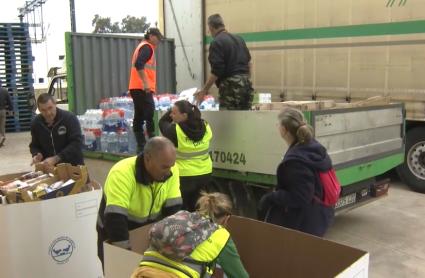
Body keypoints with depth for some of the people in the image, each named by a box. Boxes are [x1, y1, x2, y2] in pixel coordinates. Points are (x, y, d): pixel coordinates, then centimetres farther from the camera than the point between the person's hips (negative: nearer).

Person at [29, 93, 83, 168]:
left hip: (73, 165, -4)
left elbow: (77, 143, -19)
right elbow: (34, 145, 16)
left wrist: (56, 159, -26)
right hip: (49, 167, 4)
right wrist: (36, 155, -7)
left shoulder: (70, 118, -11)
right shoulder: (36, 123, 3)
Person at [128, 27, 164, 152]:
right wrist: (145, 83, -26)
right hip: (142, 88, -10)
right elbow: (139, 65, -23)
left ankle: (141, 147, 10)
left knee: (139, 118, 7)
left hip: (136, 88, 10)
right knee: (150, 116, -11)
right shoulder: (147, 47, -8)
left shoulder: (142, 46, 23)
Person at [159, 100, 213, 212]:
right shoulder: (205, 127, -10)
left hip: (184, 176, -5)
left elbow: (162, 122, -5)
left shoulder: (175, 130, -24)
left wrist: (174, 110, -4)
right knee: (196, 206, 24)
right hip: (205, 173, 5)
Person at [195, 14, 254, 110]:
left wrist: (204, 91, -9)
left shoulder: (216, 42, -9)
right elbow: (248, 62, 19)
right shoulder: (239, 39, 15)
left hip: (230, 87, -8)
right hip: (246, 84, 8)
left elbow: (216, 71, -15)